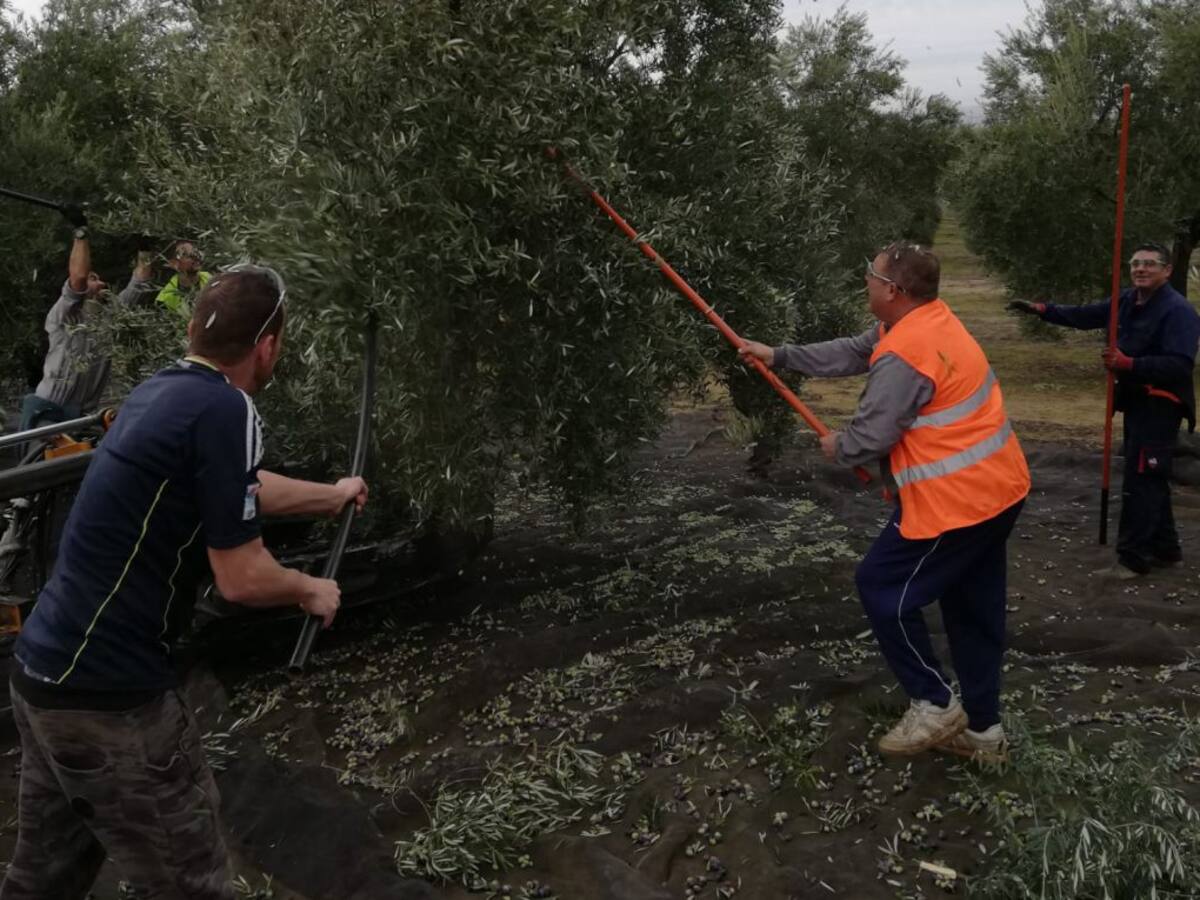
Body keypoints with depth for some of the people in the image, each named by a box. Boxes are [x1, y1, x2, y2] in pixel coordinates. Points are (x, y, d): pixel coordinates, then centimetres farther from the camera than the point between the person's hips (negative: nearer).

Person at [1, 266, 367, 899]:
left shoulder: (160, 391, 11)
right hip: (107, 694, -9)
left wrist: (331, 496, 44)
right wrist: (311, 591, 3)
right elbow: (241, 578, -17)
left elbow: (244, 490, 29)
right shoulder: (224, 409, -17)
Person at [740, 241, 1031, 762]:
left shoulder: (902, 356, -23)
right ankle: (982, 728, 27)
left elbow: (869, 437, -19)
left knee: (882, 588, 4)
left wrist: (837, 449, 4)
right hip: (996, 487, 10)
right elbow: (853, 352, 17)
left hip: (956, 500, -10)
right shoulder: (929, 319, 9)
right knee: (972, 608, 17)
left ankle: (934, 705, 12)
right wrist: (779, 356, 20)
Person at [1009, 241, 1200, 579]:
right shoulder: (1127, 301, 9)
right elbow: (1084, 316, 16)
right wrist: (1043, 310, 6)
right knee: (1150, 479, 17)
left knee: (1140, 481, -9)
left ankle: (1133, 558, -3)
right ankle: (1165, 548, 29)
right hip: (1135, 401, 9)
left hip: (1160, 407, -9)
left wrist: (1129, 364, -37)